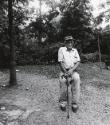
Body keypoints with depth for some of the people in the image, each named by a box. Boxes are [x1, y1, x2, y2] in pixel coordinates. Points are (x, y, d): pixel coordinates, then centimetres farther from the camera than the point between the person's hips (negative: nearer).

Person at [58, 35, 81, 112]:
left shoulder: (75, 50, 12)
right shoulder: (61, 49, 3)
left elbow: (78, 62, 2)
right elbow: (60, 62, -3)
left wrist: (71, 70, -16)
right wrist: (65, 72, -15)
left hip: (73, 71, 2)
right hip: (64, 71, -1)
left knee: (76, 79, -32)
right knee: (62, 80, -33)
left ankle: (75, 103, -27)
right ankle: (63, 102, -15)